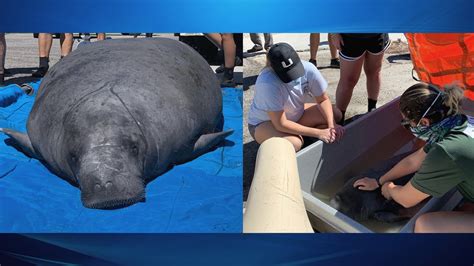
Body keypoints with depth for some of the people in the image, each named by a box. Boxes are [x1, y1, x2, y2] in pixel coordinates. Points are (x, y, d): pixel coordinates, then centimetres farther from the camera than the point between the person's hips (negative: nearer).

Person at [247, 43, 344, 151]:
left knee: (336, 114, -7)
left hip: (296, 114, 6)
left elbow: (323, 100, -8)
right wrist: (318, 133, -33)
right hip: (265, 123, -6)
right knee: (294, 143, -35)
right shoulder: (267, 84, -36)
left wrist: (332, 125, -25)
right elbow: (281, 124, -33)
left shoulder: (308, 69, -22)